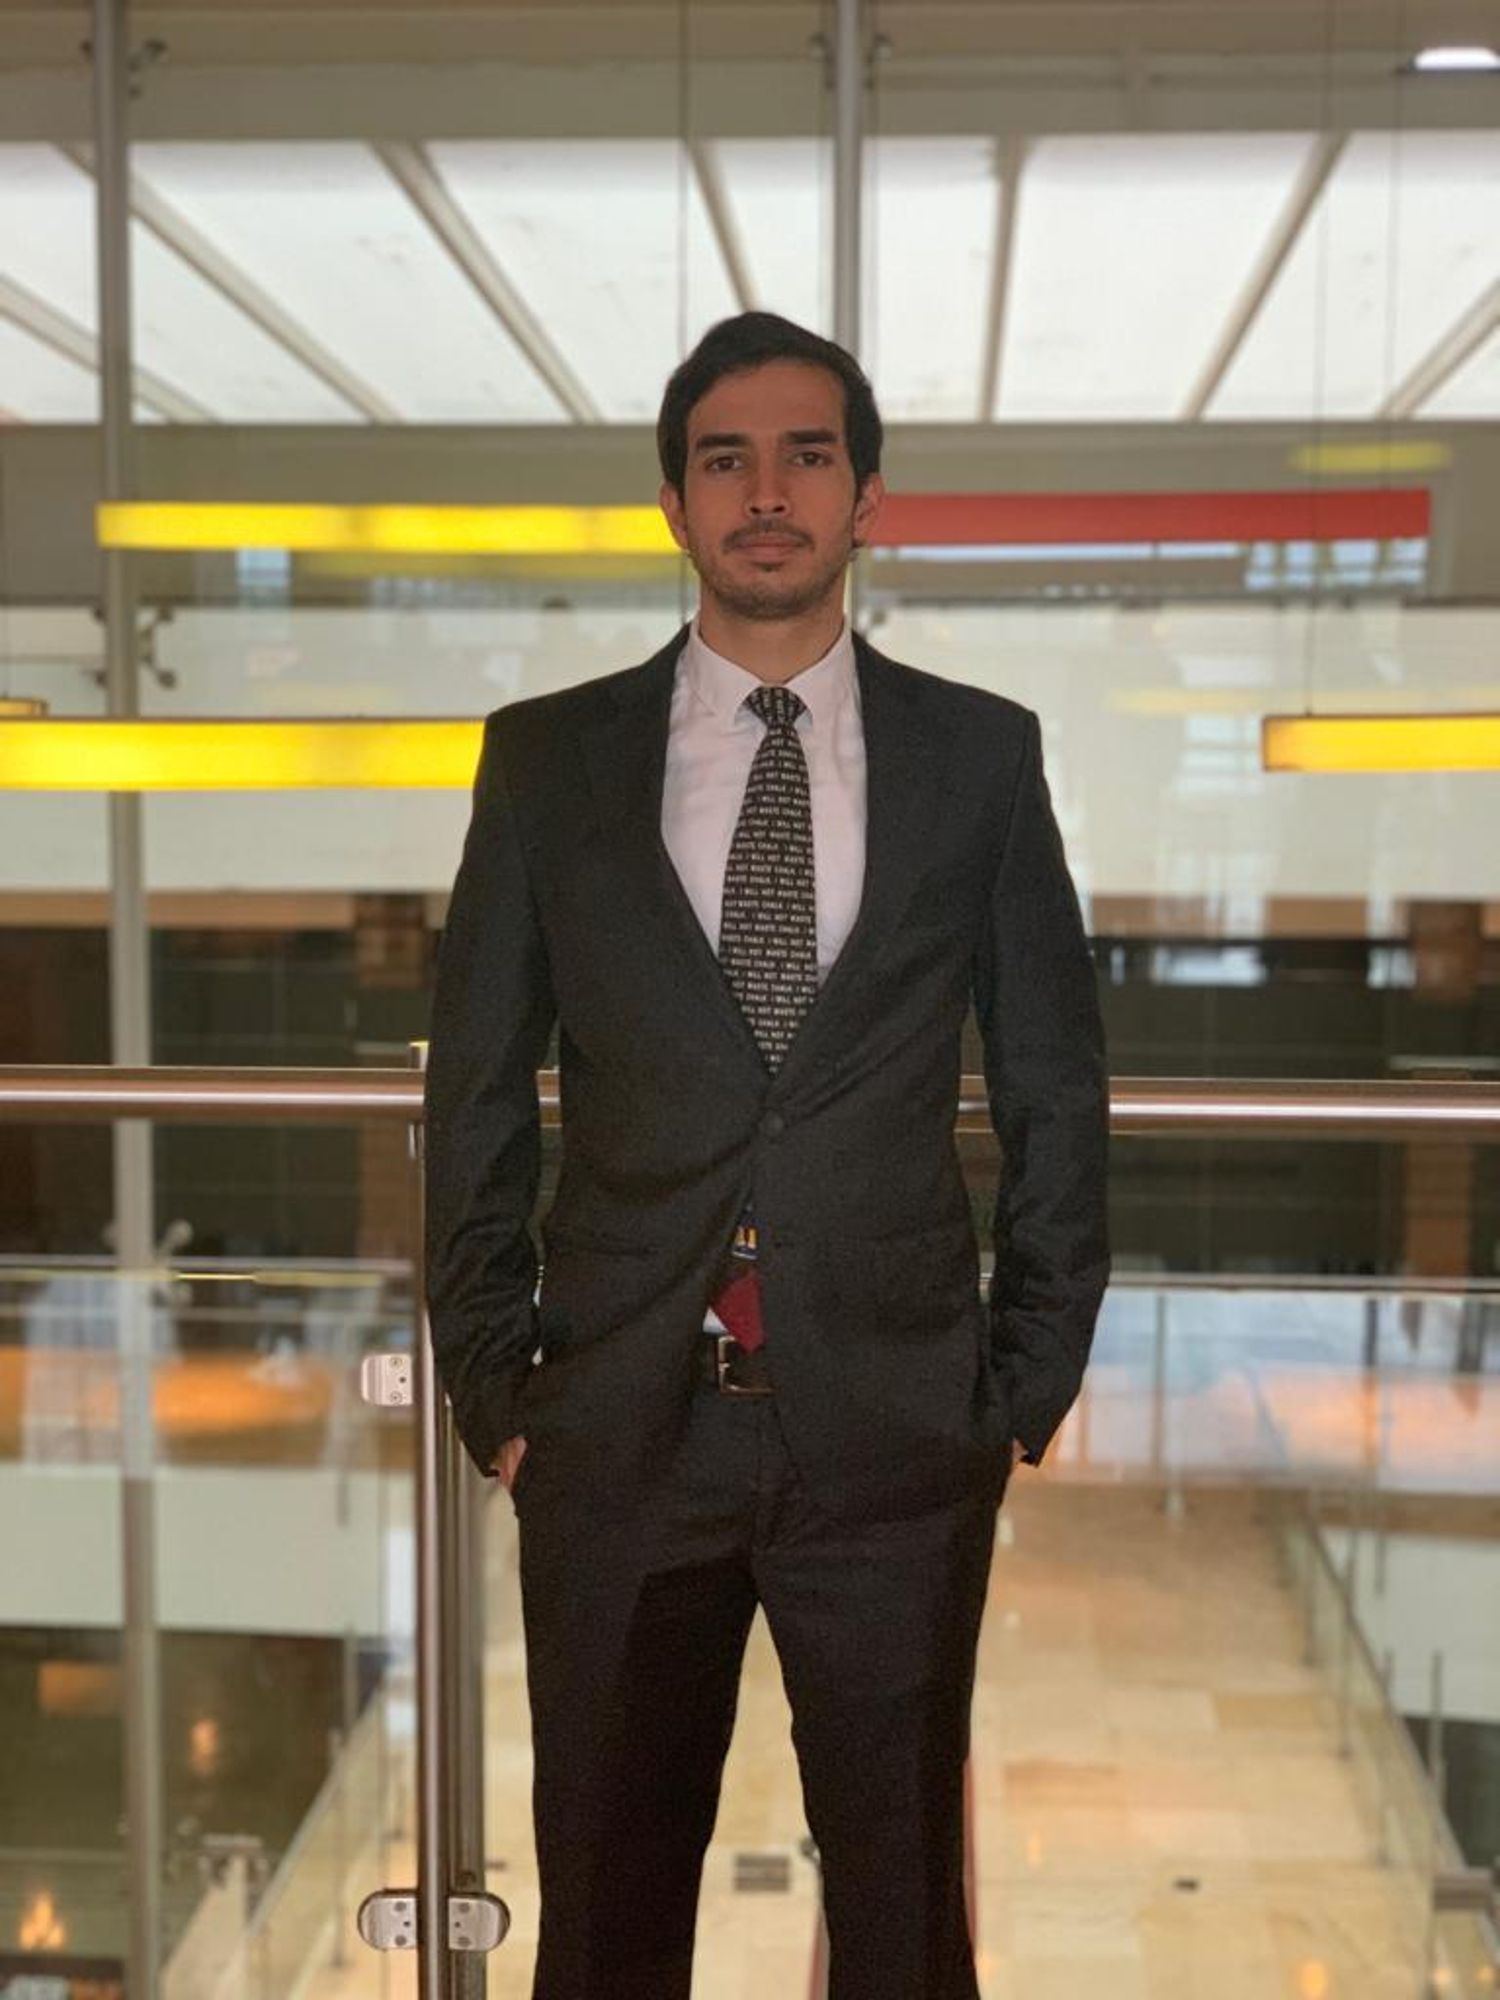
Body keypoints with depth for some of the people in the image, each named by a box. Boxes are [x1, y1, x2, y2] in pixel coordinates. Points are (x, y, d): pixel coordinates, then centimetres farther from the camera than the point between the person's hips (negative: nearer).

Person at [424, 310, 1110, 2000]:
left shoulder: (981, 753, 3)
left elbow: (1056, 1090, 6)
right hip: (618, 1425, 1)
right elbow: (476, 1092, 5)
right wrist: (490, 1384, 2)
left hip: (900, 1433, 0)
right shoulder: (547, 754, 3)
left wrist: (1028, 1388, 3)